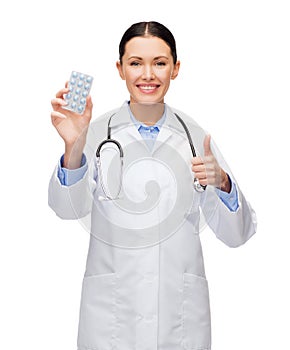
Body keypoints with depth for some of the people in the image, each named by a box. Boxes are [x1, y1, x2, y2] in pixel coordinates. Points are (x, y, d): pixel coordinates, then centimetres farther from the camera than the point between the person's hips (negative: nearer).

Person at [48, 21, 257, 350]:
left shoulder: (194, 135, 2)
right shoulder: (97, 131, -3)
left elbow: (237, 234, 1)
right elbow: (68, 208, -20)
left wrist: (222, 183, -18)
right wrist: (73, 148, -37)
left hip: (181, 312, 2)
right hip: (111, 309, -1)